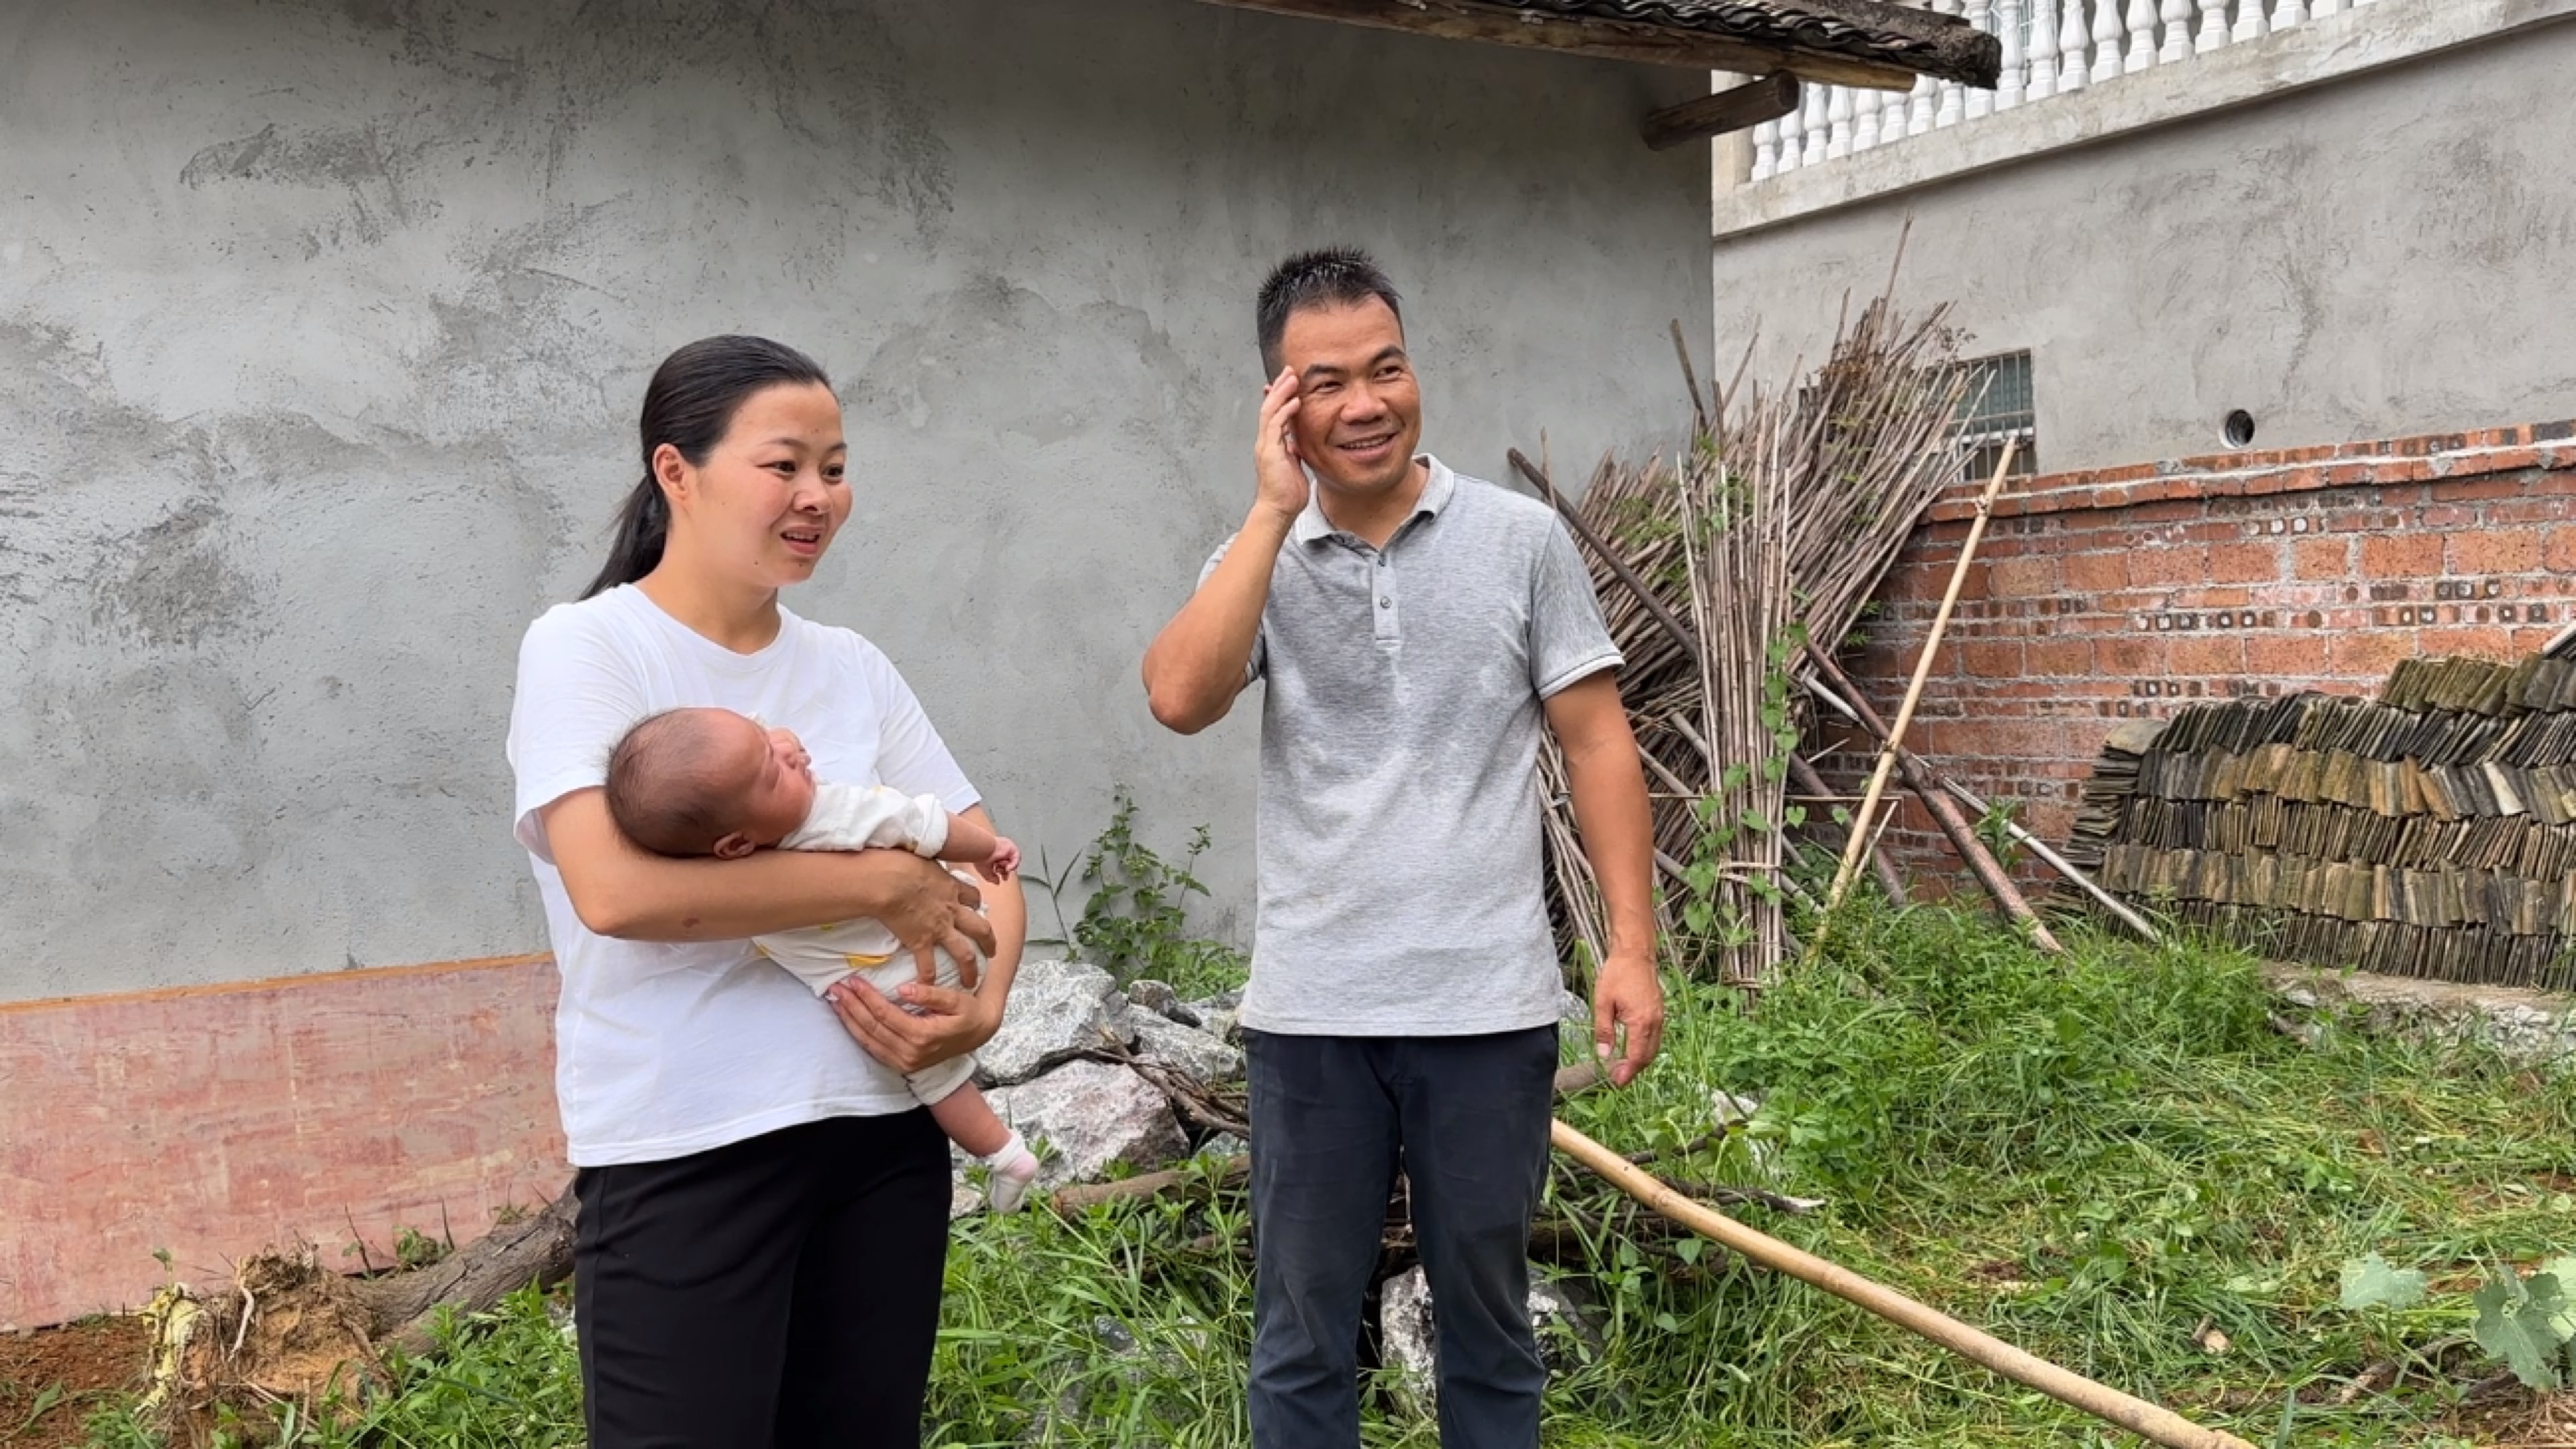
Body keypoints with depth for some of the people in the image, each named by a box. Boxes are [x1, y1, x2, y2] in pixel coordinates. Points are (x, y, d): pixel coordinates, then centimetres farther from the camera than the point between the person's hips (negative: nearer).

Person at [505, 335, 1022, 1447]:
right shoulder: (584, 648, -7)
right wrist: (883, 882, -16)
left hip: (884, 1134, 6)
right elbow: (615, 889, -22)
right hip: (684, 1155, -5)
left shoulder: (852, 666, 8)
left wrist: (986, 1000, -11)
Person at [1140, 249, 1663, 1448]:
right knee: (1302, 1337, 13)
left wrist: (1632, 944, -6)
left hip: (1487, 1006, -1)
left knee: (1486, 1320, 14)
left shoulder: (1521, 540, 1)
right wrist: (1275, 511, -12)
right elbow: (1179, 698, -15)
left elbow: (1595, 742, 1)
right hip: (1311, 1011, 1)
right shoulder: (1261, 560, 4)